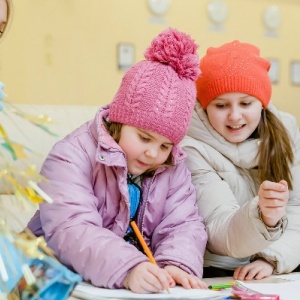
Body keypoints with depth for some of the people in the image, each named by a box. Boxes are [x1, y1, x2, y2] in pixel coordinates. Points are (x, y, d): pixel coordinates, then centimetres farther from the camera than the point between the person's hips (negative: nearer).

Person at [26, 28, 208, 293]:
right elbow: (70, 230, -24)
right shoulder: (73, 156, -11)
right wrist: (127, 269, -38)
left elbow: (183, 224, -4)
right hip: (68, 284, -3)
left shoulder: (173, 168, 6)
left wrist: (177, 266, -25)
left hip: (145, 287, 3)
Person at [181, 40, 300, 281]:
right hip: (215, 275, -4)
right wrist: (262, 216, -37)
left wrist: (273, 258, -16)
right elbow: (221, 235, -20)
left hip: (280, 273, 5)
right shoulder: (192, 150, -13)